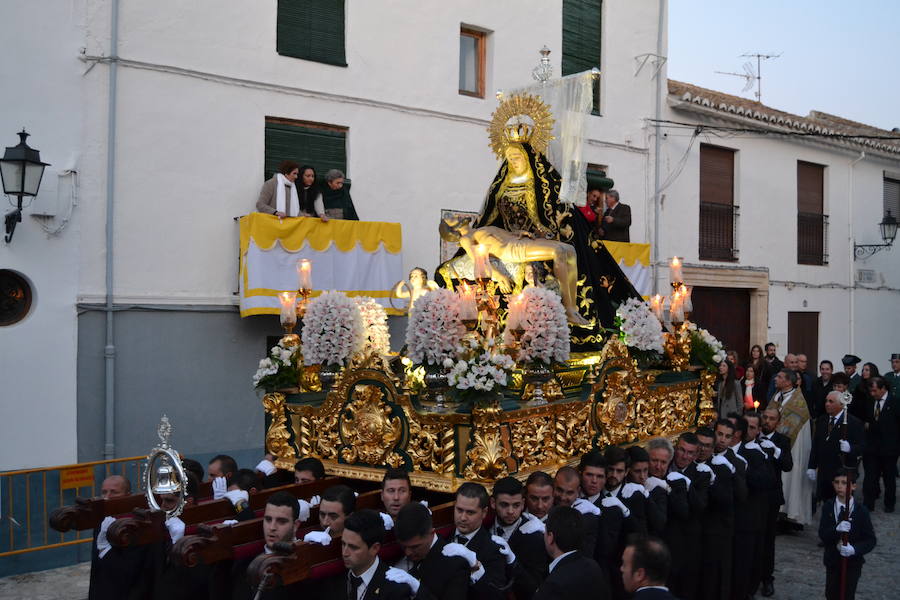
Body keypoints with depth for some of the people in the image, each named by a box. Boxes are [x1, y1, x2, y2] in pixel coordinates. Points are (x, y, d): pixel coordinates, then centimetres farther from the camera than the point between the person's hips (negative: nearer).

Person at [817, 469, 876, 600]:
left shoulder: (861, 511, -11)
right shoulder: (828, 507, -6)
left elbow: (871, 540, -10)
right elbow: (822, 534, -14)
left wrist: (855, 549, -27)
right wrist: (837, 529, -34)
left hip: (852, 561, -2)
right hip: (832, 559, 2)